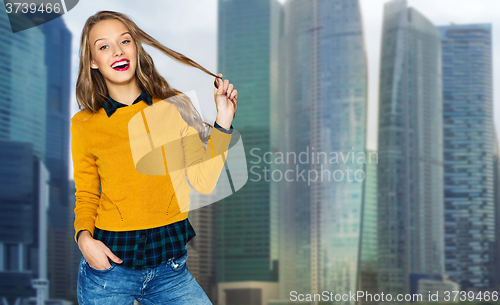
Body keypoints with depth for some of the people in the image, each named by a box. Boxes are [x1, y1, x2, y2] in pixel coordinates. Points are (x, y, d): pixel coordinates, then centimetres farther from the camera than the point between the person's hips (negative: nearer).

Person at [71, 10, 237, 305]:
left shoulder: (175, 106, 2)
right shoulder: (84, 125, 1)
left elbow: (205, 182, -3)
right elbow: (86, 197, 9)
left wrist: (223, 122, -9)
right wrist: (84, 237, -9)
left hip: (170, 265, 1)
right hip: (109, 262, 0)